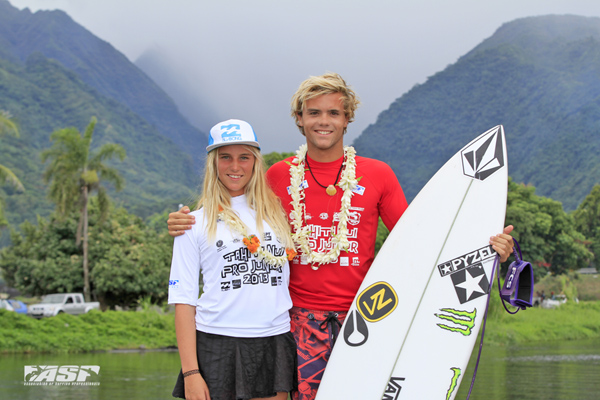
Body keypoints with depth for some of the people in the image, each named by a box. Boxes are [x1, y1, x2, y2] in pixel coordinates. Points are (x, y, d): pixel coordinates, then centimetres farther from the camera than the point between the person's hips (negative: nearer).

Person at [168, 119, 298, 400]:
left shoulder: (277, 215, 12)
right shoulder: (195, 225, 4)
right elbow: (183, 301, -1)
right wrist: (190, 372, -9)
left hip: (274, 344, 3)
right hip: (217, 345, -2)